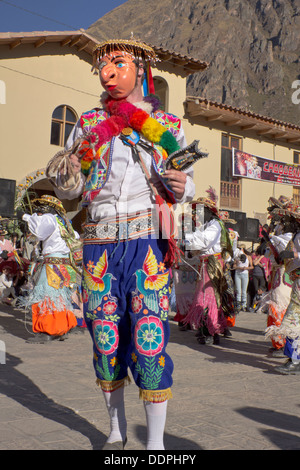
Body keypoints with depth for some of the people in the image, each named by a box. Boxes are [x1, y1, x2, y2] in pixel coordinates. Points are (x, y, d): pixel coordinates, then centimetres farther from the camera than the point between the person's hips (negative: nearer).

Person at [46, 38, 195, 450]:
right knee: (105, 331, 6)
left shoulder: (167, 126, 7)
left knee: (149, 333, -8)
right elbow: (69, 190, 9)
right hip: (99, 241, 2)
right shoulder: (89, 123, 10)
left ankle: (156, 440, 5)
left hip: (147, 240, -2)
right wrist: (67, 171, -14)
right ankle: (117, 430, 25)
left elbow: (184, 184, 13)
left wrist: (181, 186, -10)